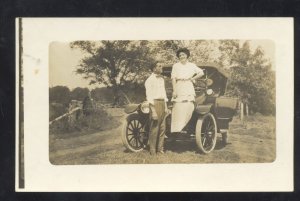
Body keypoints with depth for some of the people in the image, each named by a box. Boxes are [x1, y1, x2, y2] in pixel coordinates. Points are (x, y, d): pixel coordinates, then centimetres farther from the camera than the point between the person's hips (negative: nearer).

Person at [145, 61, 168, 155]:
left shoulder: (161, 79, 16)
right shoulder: (149, 80, -8)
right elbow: (149, 96, -12)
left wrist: (165, 106, 16)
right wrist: (153, 111, -17)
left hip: (162, 103, 8)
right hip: (155, 103, -8)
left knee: (162, 128, 9)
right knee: (154, 128, -6)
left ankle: (160, 149, 17)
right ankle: (152, 151, 1)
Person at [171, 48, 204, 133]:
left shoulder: (192, 65, 14)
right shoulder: (176, 66, 8)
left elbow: (201, 73, 13)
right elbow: (173, 78, 1)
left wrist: (193, 78, 2)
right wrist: (174, 90, -9)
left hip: (189, 88, 2)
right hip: (179, 88, -2)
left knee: (189, 108, -9)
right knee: (178, 109, -8)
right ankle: (176, 129, -9)